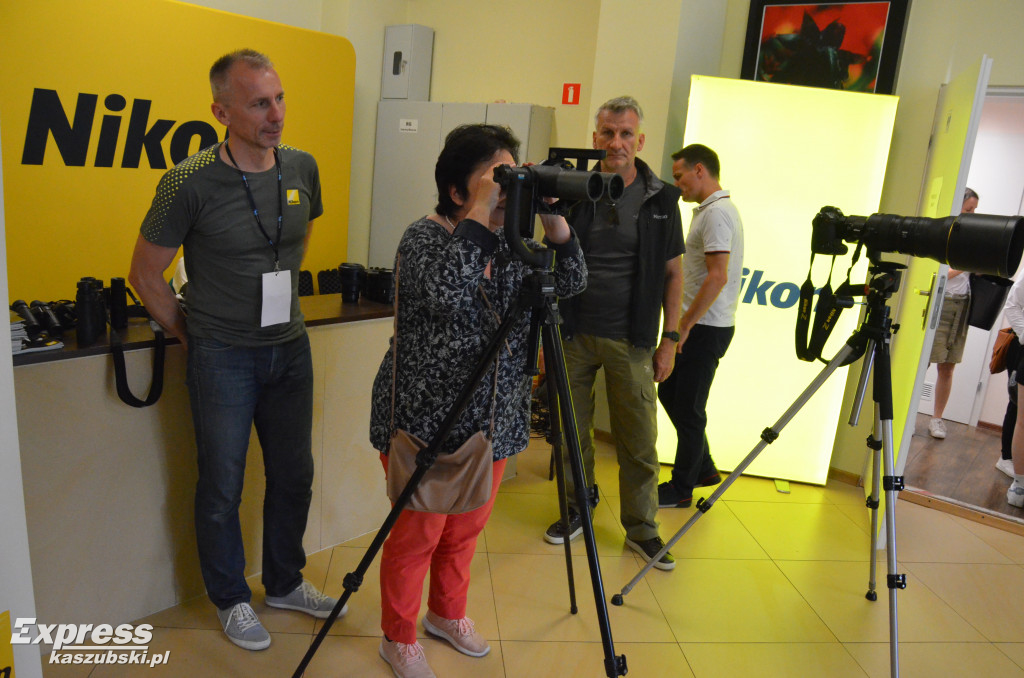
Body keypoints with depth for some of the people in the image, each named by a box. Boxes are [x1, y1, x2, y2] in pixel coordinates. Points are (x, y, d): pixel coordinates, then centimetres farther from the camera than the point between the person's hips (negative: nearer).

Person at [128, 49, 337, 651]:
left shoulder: (303, 168, -1)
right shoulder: (190, 183, -16)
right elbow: (146, 274, -5)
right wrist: (192, 334, 1)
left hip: (290, 348, 5)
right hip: (223, 357, -4)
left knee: (294, 473, 14)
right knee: (223, 485, 8)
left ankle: (285, 582, 36)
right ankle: (232, 600, 30)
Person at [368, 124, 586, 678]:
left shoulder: (509, 243, 5)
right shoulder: (424, 237, -14)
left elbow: (569, 283, -1)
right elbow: (444, 289, -35)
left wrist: (553, 220, -14)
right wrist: (481, 212, -31)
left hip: (491, 423, 7)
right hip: (426, 422, -6)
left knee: (466, 529, 21)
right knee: (417, 534, 8)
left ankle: (448, 614, 46)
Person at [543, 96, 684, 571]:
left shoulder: (660, 199, 2)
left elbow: (673, 272, 6)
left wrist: (669, 339, 1)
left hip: (631, 340, -1)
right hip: (575, 334, 1)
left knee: (639, 442, 4)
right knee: (573, 432, 10)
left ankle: (641, 528, 22)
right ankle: (578, 506, 32)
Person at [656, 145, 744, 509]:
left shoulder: (717, 213, -17)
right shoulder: (710, 210, 15)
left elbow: (717, 277, -25)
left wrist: (684, 324, -20)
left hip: (705, 327, -10)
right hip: (698, 324, 10)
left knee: (688, 409, 0)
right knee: (668, 392, 18)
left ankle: (681, 489, 14)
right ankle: (703, 468, 29)